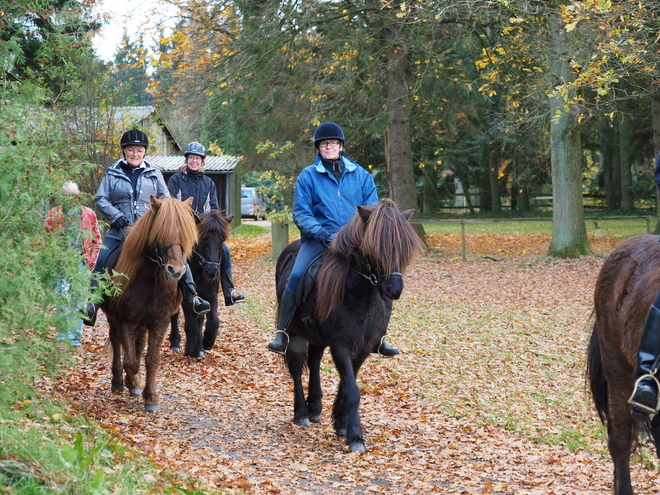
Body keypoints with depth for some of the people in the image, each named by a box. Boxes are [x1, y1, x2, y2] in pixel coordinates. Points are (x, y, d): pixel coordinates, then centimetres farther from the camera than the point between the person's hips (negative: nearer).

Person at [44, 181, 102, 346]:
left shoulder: (89, 214, 10)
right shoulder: (53, 215, 6)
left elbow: (96, 239, 11)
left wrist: (92, 260, 1)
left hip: (82, 263, 2)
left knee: (78, 301, 5)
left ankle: (75, 337, 13)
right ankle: (62, 336, -5)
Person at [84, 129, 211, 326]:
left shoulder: (154, 173, 10)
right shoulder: (112, 173, 6)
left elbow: (165, 199, 12)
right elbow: (100, 198, 2)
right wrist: (116, 216, -14)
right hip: (120, 231, -1)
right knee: (101, 263, -15)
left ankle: (192, 298, -7)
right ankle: (92, 305, -11)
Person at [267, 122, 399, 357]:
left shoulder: (360, 175, 9)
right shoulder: (308, 176, 3)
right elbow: (301, 213, -2)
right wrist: (320, 232, -19)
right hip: (319, 240, -2)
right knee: (296, 277, -26)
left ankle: (378, 338, 7)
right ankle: (282, 335, -16)